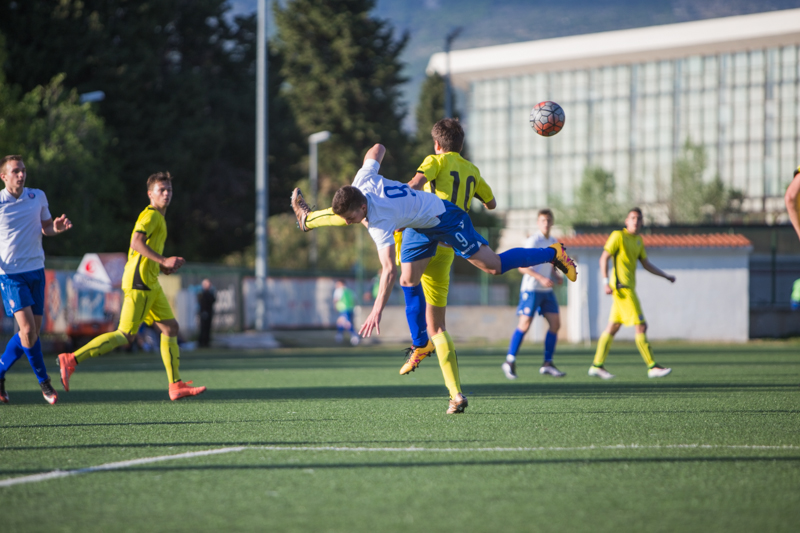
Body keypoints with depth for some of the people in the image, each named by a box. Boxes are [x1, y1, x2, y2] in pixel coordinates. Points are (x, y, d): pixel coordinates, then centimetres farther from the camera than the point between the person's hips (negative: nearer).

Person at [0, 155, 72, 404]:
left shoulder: (38, 197, 6)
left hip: (36, 270, 5)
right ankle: (44, 381, 1)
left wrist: (57, 227, -6)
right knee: (28, 329, -16)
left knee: (33, 330, 7)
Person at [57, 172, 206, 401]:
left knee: (171, 328, 7)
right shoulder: (151, 215, -9)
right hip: (139, 282, -10)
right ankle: (72, 360, -11)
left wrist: (162, 265, 15)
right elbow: (136, 243, -23)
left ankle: (176, 386, 7)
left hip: (149, 284, 10)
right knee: (125, 335, -11)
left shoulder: (158, 217, 22)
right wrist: (163, 261, -25)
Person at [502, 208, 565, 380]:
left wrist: (557, 276, 5)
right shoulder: (532, 241, -9)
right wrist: (541, 278, -22)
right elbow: (522, 266, -14)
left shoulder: (553, 243, 14)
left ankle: (547, 364, 3)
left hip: (547, 290, 7)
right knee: (524, 324, -10)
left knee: (555, 323, -2)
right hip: (531, 289, -7)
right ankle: (510, 362, -1)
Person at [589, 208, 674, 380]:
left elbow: (647, 264, 23)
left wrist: (666, 276, 18)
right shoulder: (618, 236, -8)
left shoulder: (638, 240, 16)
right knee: (641, 327, -10)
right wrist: (606, 282, -19)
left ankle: (597, 365, 14)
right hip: (622, 287, -9)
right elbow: (604, 258, -11)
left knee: (613, 327, 10)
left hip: (628, 288, 9)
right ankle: (652, 367, -8)